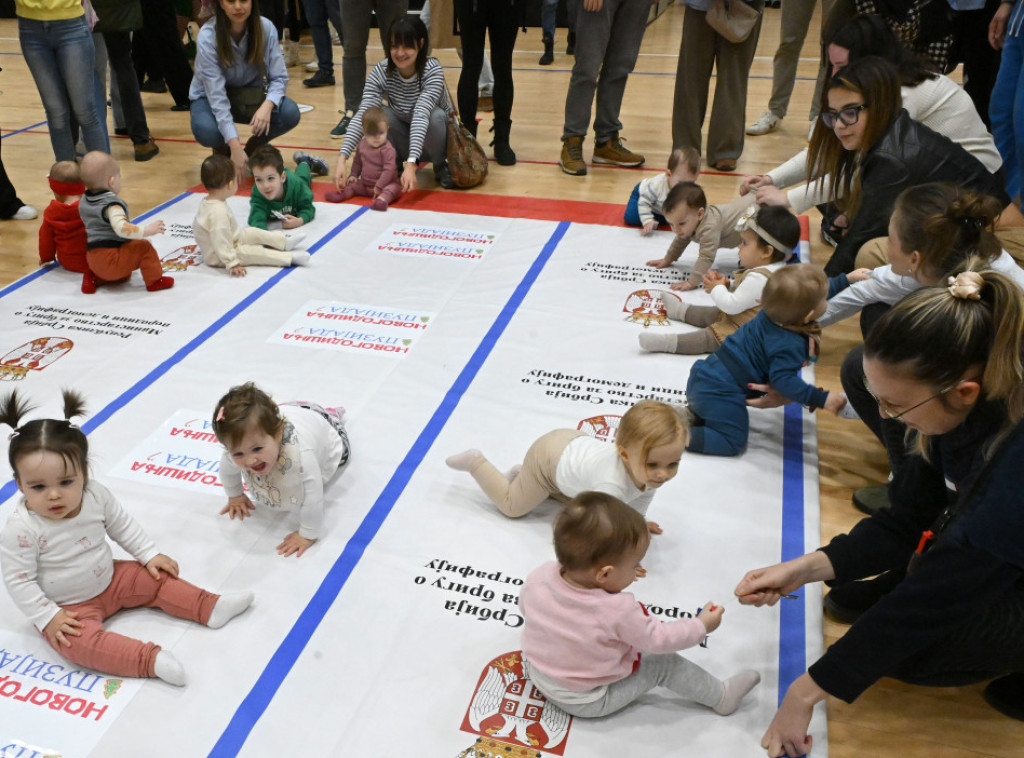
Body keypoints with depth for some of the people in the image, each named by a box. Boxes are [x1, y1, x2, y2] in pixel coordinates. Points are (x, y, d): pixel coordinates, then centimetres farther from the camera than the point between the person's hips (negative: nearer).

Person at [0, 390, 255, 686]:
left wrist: (149, 555, 4)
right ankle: (150, 660, -36)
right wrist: (47, 618, -20)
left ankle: (210, 607, 1)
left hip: (110, 579, 5)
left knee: (155, 578, -3)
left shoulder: (96, 495, -14)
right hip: (68, 606, -5)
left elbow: (123, 525, 3)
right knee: (79, 641, -29)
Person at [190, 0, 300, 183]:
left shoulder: (265, 28, -18)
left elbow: (279, 77, -15)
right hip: (211, 98, -3)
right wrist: (234, 145, -41)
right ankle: (222, 151, 3)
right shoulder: (207, 36, -25)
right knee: (207, 131, -36)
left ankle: (252, 148, 4)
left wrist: (268, 105, -39)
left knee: (290, 113, -26)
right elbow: (216, 95, -31)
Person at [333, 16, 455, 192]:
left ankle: (440, 165, -6)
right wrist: (342, 158, -44)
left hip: (432, 137, -2)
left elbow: (421, 115, -40)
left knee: (436, 115, -35)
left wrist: (410, 164, -52)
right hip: (405, 138, 2)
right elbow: (362, 116, -29)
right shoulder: (381, 72, -19)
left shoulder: (432, 70, -26)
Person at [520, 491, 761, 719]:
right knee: (664, 664, 4)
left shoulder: (538, 578, -20)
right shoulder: (618, 610, -34)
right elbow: (658, 639, -17)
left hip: (537, 673, 5)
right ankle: (721, 696, 19)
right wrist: (701, 626, -2)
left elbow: (525, 606, 1)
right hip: (587, 702, -5)